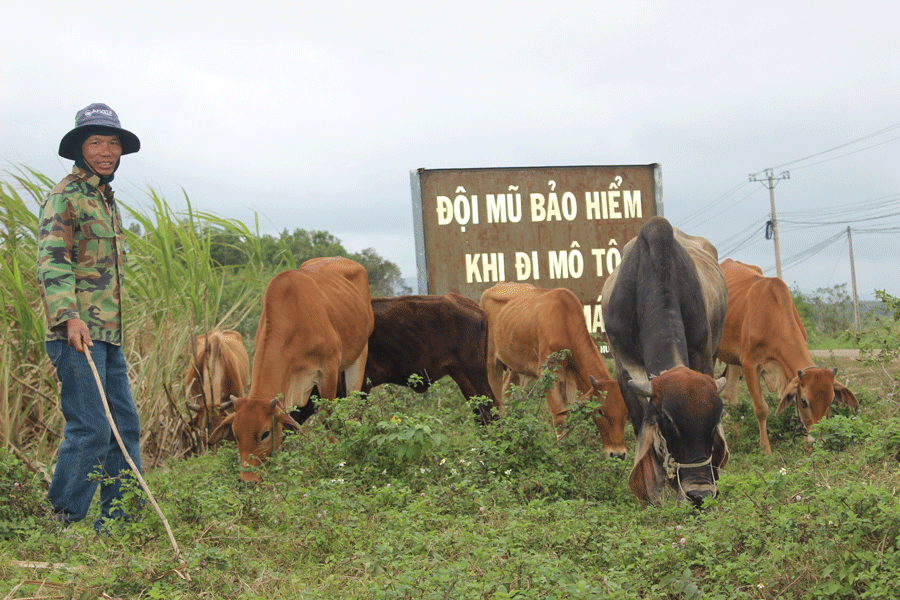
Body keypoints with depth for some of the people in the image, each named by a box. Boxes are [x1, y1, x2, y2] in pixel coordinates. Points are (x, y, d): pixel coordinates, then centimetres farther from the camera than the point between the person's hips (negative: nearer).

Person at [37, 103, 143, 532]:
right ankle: (59, 524, -2)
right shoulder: (65, 197, -6)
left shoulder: (105, 199, 21)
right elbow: (52, 260, -17)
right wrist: (68, 316, -31)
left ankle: (121, 524, 14)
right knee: (89, 430, -11)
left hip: (107, 335, 9)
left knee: (124, 426, 8)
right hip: (76, 333, -9)